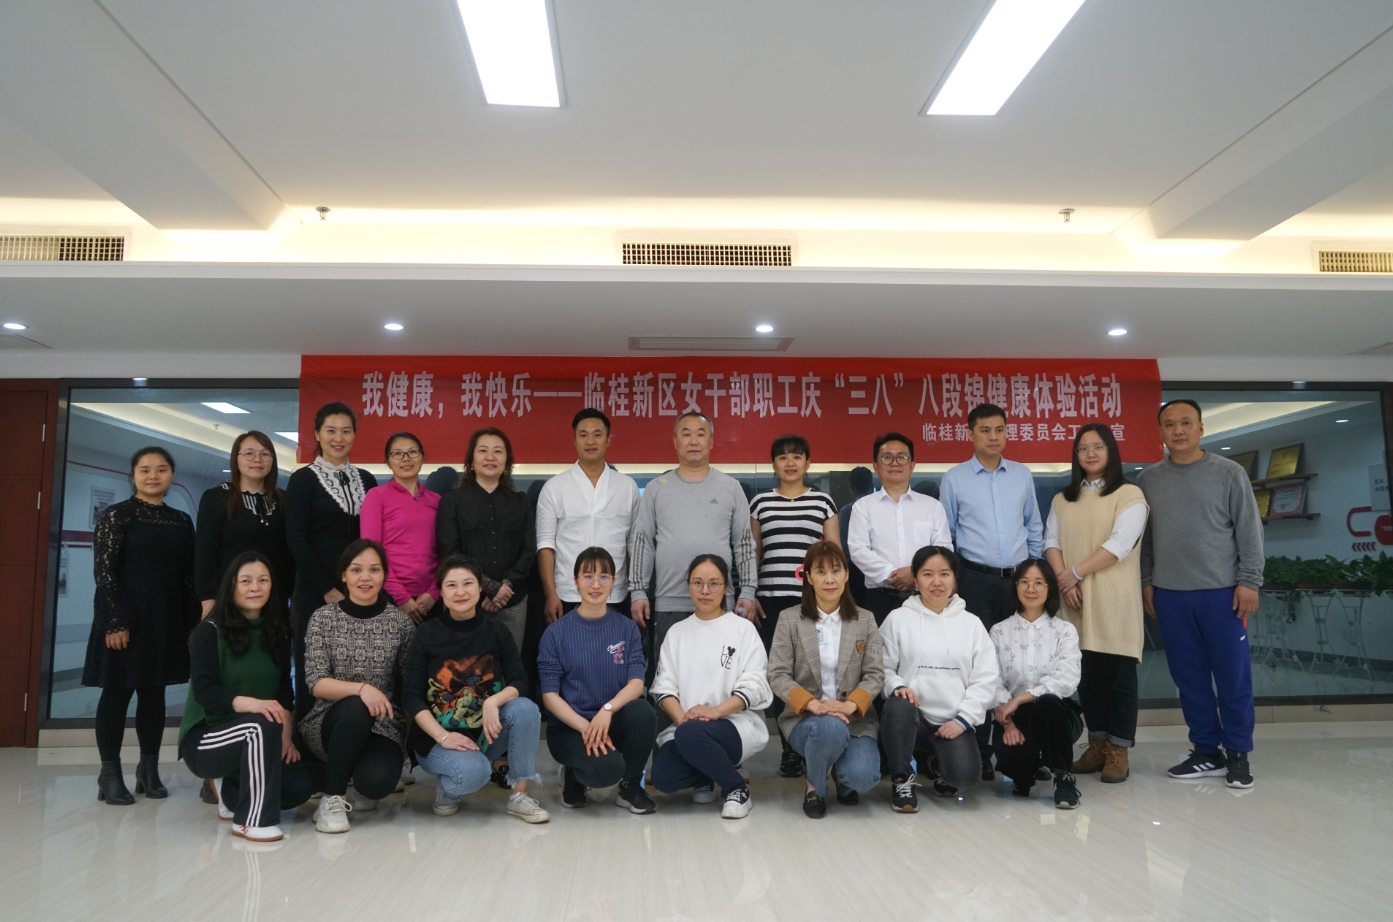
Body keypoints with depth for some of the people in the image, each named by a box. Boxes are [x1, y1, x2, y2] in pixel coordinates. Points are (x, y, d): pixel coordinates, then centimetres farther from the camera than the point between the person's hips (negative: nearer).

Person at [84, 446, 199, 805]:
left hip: (167, 620, 5)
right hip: (124, 618, -4)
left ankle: (149, 769, 18)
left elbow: (189, 576, 9)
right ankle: (110, 774, 11)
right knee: (116, 692, 2)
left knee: (154, 693, 10)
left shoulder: (182, 521, 9)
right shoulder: (116, 514, -4)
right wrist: (116, 622, -17)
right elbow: (103, 570, -10)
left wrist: (192, 623, 4)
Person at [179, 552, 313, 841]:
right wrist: (249, 703, -38)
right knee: (261, 726, -35)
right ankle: (252, 821, -22)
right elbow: (203, 690, -20)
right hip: (204, 738, -6)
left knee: (299, 787, -16)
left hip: (253, 740, 6)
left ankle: (229, 790, 14)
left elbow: (284, 691, 6)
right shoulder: (210, 632, -8)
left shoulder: (277, 633, 8)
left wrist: (286, 732, -11)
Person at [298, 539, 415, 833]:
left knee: (377, 781, -30)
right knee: (355, 709, -35)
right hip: (332, 722, 0)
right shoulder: (323, 618, 0)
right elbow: (316, 682, -9)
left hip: (384, 725, 0)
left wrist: (410, 739, -4)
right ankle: (331, 797, -11)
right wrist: (361, 689, -27)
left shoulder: (400, 621, 1)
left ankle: (360, 778, 11)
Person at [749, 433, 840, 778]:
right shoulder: (761, 502, 11)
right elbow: (752, 553, 13)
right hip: (772, 599, 1)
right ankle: (789, 747, 12)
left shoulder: (823, 501, 9)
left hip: (814, 600, -1)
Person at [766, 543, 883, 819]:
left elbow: (875, 674, -1)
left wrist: (850, 705, -20)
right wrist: (813, 704, -22)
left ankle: (843, 773, 14)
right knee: (831, 727, -36)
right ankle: (815, 786, -4)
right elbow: (777, 676, -6)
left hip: (855, 718, 2)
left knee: (862, 776, -26)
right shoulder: (789, 619, 1)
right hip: (804, 718, -1)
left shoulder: (865, 620, 7)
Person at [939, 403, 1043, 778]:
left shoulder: (1022, 475, 9)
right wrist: (949, 581, 3)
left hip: (1018, 579, 3)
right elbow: (945, 535, 5)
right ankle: (978, 748, 7)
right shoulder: (954, 479, 1)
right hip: (976, 581, -2)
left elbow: (1034, 528, 15)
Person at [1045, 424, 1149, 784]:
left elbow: (1120, 544, -12)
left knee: (1118, 676, -1)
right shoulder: (1062, 500, 16)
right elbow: (1051, 542, 7)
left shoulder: (1129, 495, -1)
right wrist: (1064, 580, -10)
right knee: (1086, 676, 8)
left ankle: (1118, 751, 7)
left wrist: (1075, 572, -13)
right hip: (1076, 602, 5)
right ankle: (1097, 744, 19)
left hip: (1114, 602, -4)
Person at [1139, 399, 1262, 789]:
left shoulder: (1229, 473, 1)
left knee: (1233, 675, 1)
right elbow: (1142, 537, 11)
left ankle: (1237, 754, 15)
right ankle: (1207, 751, 19)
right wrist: (1145, 582, 7)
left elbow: (1249, 530, -1)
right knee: (1189, 677, 8)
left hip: (1222, 591, -2)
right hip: (1169, 594, 3)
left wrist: (1249, 581, -7)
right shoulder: (1148, 480, 8)